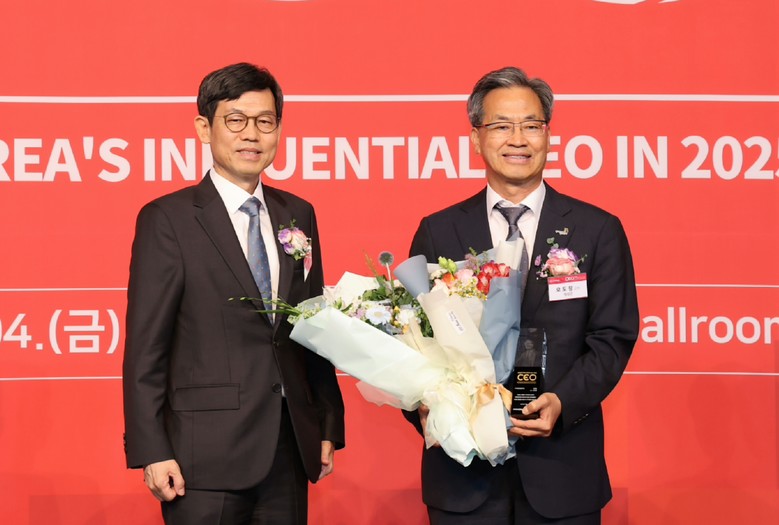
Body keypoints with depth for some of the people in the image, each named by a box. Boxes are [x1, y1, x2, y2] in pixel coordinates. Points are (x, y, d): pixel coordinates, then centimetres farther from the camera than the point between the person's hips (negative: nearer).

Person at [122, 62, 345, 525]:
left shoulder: (298, 215, 12)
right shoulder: (167, 219, -4)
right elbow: (146, 347, -7)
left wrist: (329, 427, 11)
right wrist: (152, 452, -12)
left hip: (290, 450, 5)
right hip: (206, 453, -5)